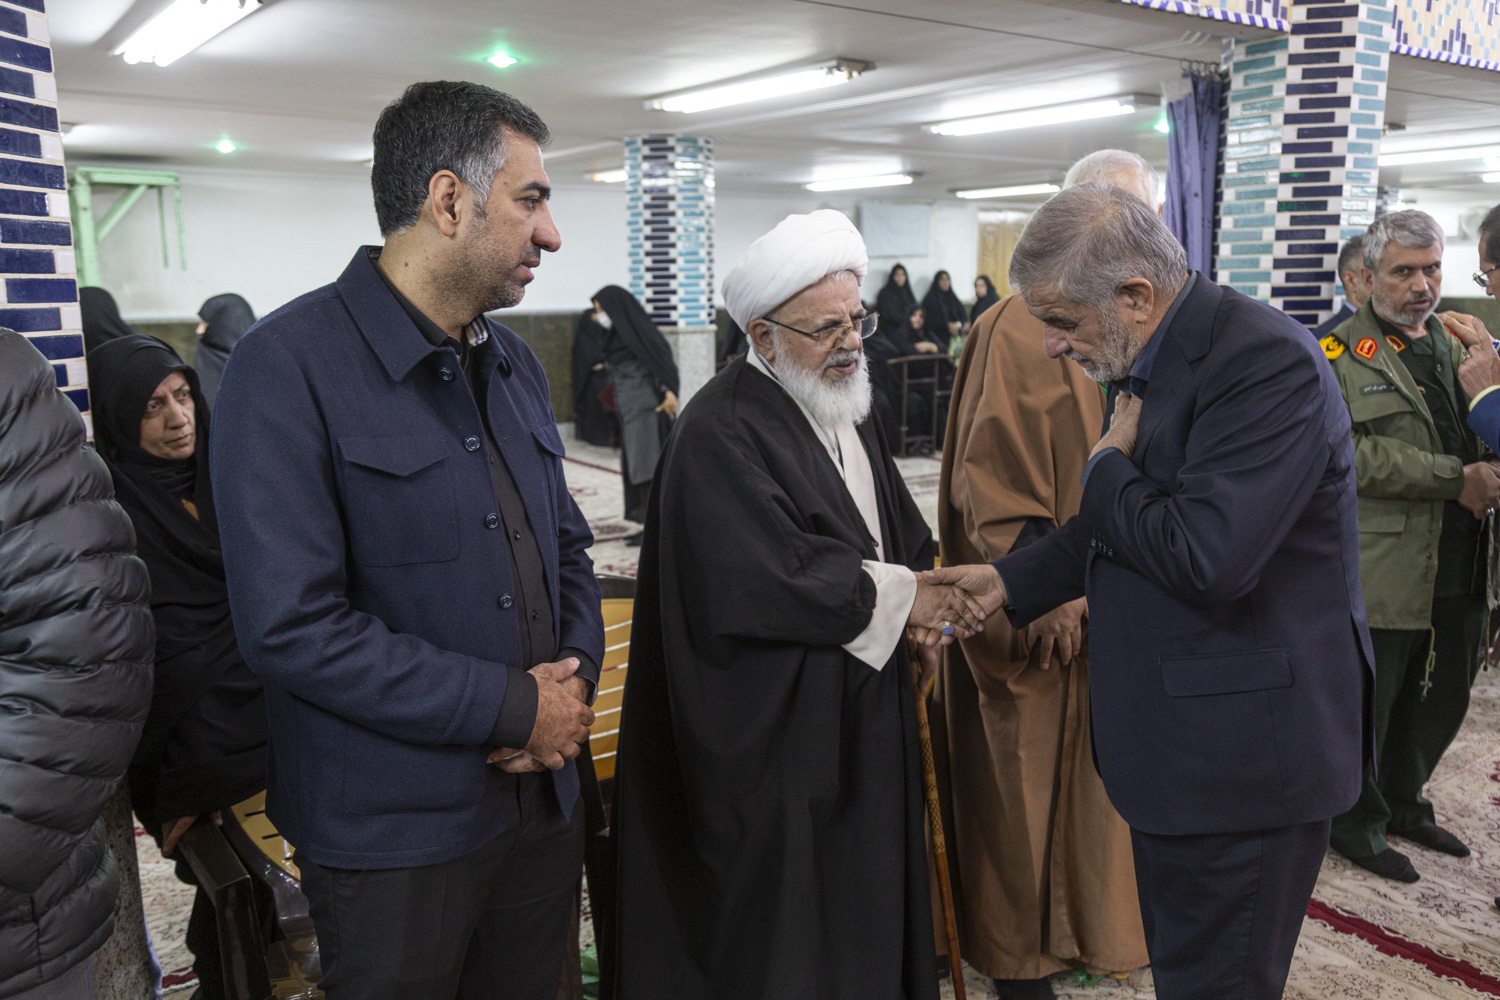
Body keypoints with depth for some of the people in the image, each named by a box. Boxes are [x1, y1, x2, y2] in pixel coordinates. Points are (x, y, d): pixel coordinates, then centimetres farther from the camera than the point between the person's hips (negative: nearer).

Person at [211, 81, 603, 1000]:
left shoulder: (515, 363, 9)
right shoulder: (291, 365, -16)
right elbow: (290, 626, -22)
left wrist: (575, 679, -6)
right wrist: (513, 708, -18)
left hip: (543, 804, 7)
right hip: (394, 836, -6)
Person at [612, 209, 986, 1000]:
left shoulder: (844, 405, 9)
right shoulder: (721, 433, -20)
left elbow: (893, 531, 16)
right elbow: (770, 581, -26)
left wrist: (913, 608, -3)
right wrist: (898, 598, -15)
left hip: (859, 707, 8)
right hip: (775, 727, -8)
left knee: (862, 898, 19)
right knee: (784, 913, 6)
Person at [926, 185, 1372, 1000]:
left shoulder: (1266, 362, -22)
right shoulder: (1151, 359, 8)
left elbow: (1205, 557, -31)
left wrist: (1106, 466, -14)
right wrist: (1010, 581, 6)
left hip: (1243, 748, -9)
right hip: (1180, 739, 9)